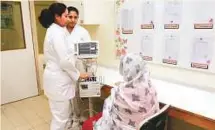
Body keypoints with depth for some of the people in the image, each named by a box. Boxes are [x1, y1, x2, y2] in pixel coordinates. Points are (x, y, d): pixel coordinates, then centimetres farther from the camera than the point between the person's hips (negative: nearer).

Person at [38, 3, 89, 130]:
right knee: (61, 117, 5)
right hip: (58, 80, -10)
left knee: (63, 113, 22)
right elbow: (65, 60, -24)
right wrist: (78, 75, -11)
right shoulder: (57, 32, -19)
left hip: (56, 77, 10)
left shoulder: (53, 30, 12)